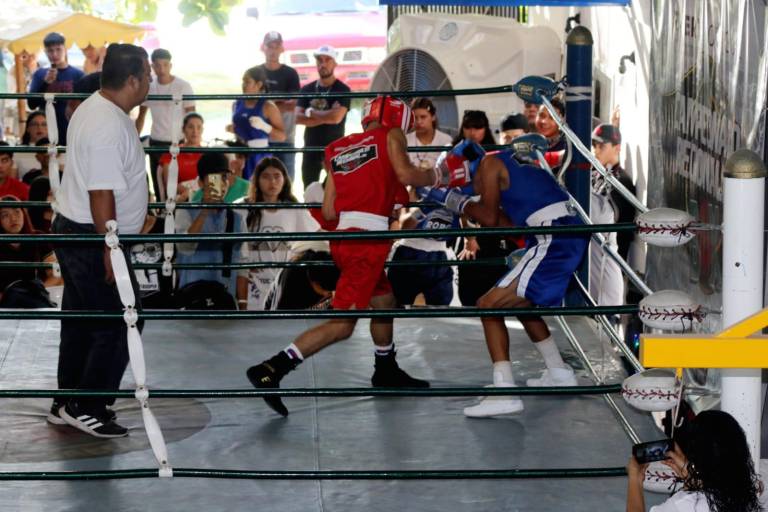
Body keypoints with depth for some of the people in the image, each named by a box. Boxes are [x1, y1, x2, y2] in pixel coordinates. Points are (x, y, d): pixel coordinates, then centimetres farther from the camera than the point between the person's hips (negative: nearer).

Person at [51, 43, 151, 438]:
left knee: (81, 321, 17)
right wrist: (109, 251, -22)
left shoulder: (95, 108, 10)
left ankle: (67, 403, 26)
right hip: (92, 239, -10)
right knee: (119, 324, -3)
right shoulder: (109, 126, -23)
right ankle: (87, 407, 4)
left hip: (73, 229, 10)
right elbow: (101, 193, -25)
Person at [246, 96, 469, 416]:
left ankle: (386, 372, 40)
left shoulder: (338, 149, 19)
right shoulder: (390, 135, 6)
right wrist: (438, 176, 5)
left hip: (343, 237, 8)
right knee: (342, 324, -10)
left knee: (384, 302, 27)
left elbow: (328, 212, 15)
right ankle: (271, 370, -19)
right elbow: (405, 174, -13)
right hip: (368, 238, -8)